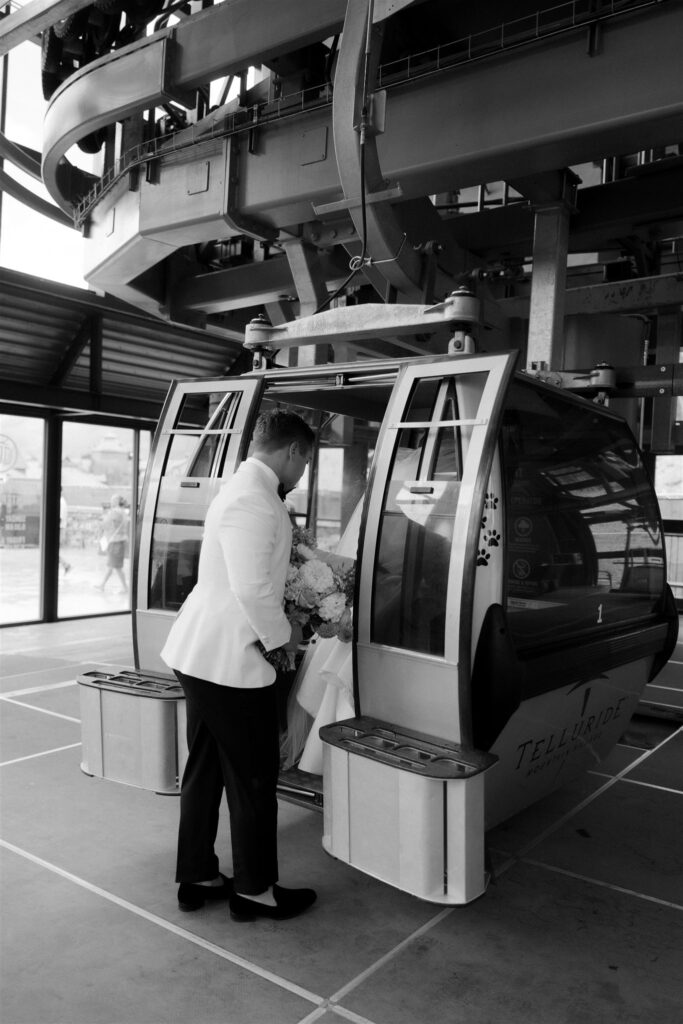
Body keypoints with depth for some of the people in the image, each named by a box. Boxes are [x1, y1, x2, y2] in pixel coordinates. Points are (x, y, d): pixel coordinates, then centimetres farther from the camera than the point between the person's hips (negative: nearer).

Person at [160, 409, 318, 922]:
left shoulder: (243, 487, 13)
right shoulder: (254, 499, -21)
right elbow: (252, 587, -24)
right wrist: (281, 635, -9)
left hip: (199, 653, 10)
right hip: (231, 661, -10)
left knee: (204, 771, 19)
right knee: (254, 779, 6)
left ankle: (197, 878, 34)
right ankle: (255, 890, 23)